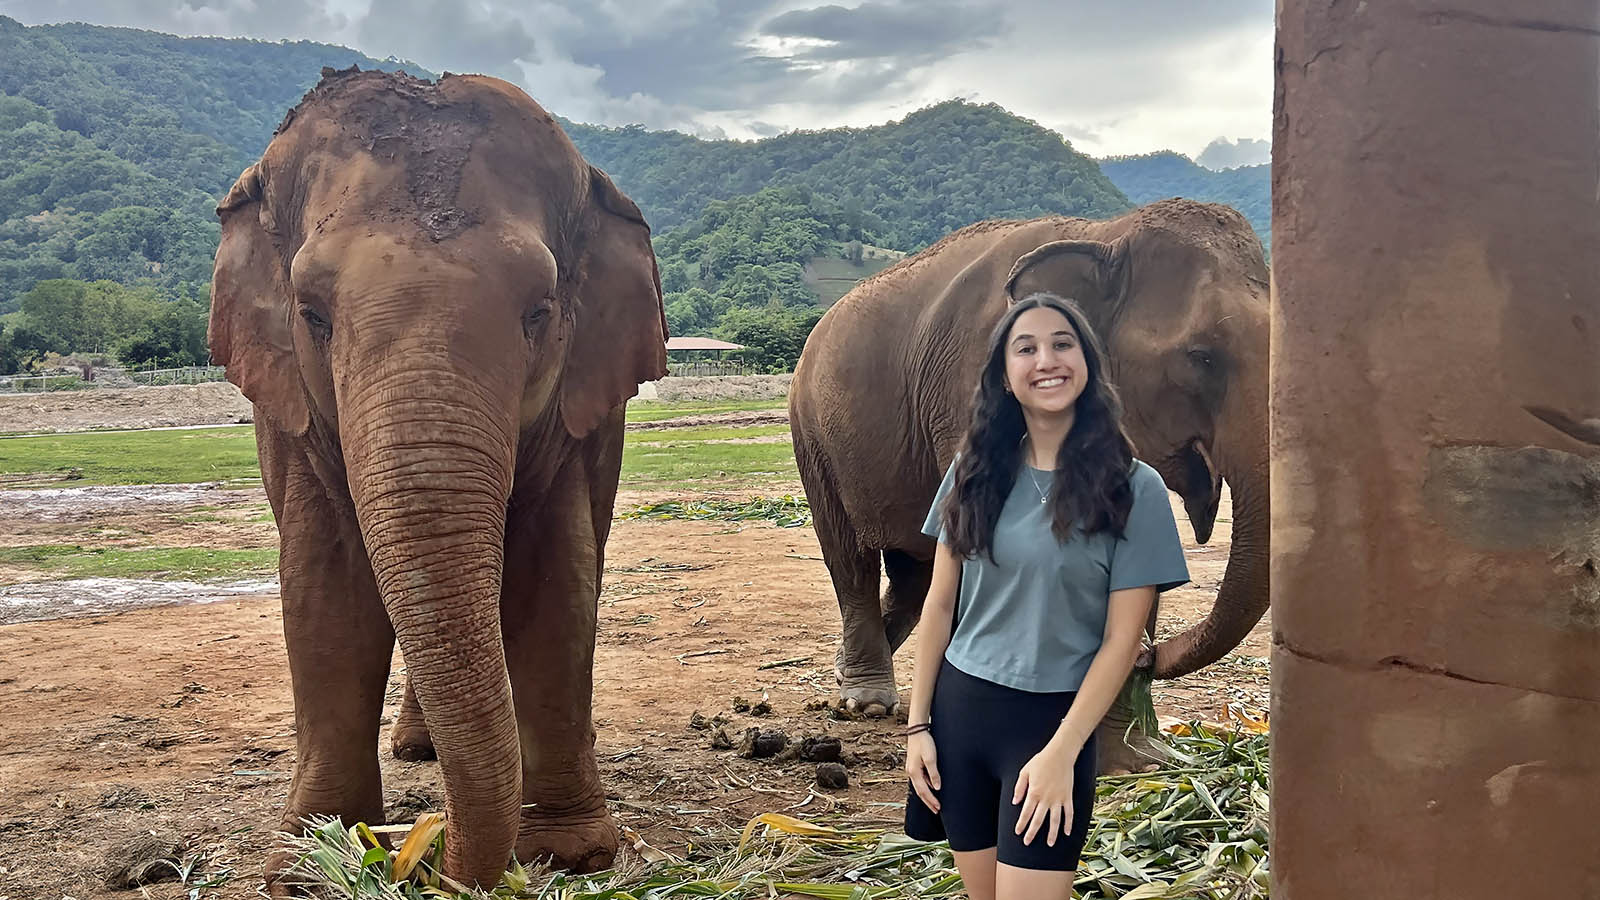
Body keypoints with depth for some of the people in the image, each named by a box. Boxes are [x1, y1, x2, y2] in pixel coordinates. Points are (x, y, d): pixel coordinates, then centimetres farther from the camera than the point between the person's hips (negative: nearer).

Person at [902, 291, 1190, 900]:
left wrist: (1062, 753, -13)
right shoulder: (976, 472, 1)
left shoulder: (1133, 489, -8)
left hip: (1053, 719, -3)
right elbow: (940, 604, 5)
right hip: (958, 710, 3)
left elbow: (1122, 639, -9)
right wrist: (918, 724, 2)